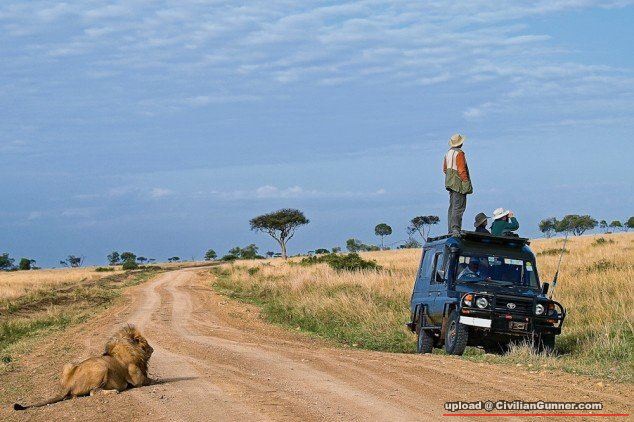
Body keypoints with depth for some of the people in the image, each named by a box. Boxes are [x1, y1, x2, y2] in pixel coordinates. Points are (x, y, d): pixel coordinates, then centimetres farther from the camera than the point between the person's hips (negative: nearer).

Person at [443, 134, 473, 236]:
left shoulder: (448, 153, 13)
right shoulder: (459, 153, -14)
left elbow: (445, 169, 20)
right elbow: (462, 170, -18)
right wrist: (466, 182, -14)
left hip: (450, 183, 9)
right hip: (458, 183, -9)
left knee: (452, 207, 13)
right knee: (459, 207, -11)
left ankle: (451, 230, 13)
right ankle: (455, 229, -19)